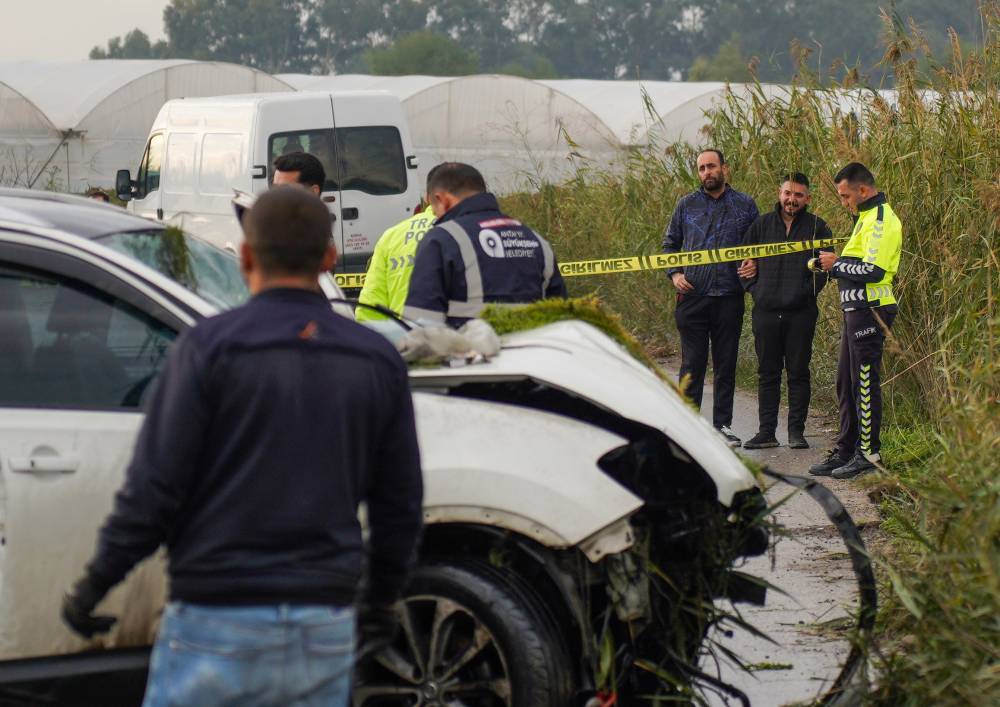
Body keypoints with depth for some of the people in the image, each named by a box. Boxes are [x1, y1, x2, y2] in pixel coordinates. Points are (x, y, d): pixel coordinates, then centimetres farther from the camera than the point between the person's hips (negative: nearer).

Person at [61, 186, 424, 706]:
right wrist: (381, 599, 26)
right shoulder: (377, 361, 6)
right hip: (325, 629, 4)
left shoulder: (211, 347, -7)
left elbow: (153, 488, -10)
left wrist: (94, 584, 2)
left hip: (219, 623, -4)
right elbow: (400, 505, 11)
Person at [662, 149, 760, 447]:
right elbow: (670, 243, 15)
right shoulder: (687, 205, 7)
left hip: (729, 297, 0)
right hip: (692, 296, 0)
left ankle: (723, 424, 13)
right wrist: (674, 274, 1)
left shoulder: (745, 206, 6)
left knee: (726, 365, 6)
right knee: (692, 364, -1)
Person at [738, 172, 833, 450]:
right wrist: (755, 289, 4)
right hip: (766, 311, 2)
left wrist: (807, 291, -7)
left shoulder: (817, 227, 2)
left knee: (798, 373, 2)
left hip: (800, 313, -2)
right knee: (768, 373, 6)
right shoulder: (762, 224, 9)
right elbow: (743, 261, 15)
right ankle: (766, 432, 11)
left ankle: (796, 432, 9)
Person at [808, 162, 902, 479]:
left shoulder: (881, 221, -15)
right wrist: (830, 263, 6)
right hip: (856, 310, 10)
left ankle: (868, 453, 1)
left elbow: (873, 270, -23)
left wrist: (836, 264, -11)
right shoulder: (868, 218, 18)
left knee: (865, 382, -5)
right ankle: (845, 450, 19)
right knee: (847, 382, 13)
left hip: (870, 311, -10)